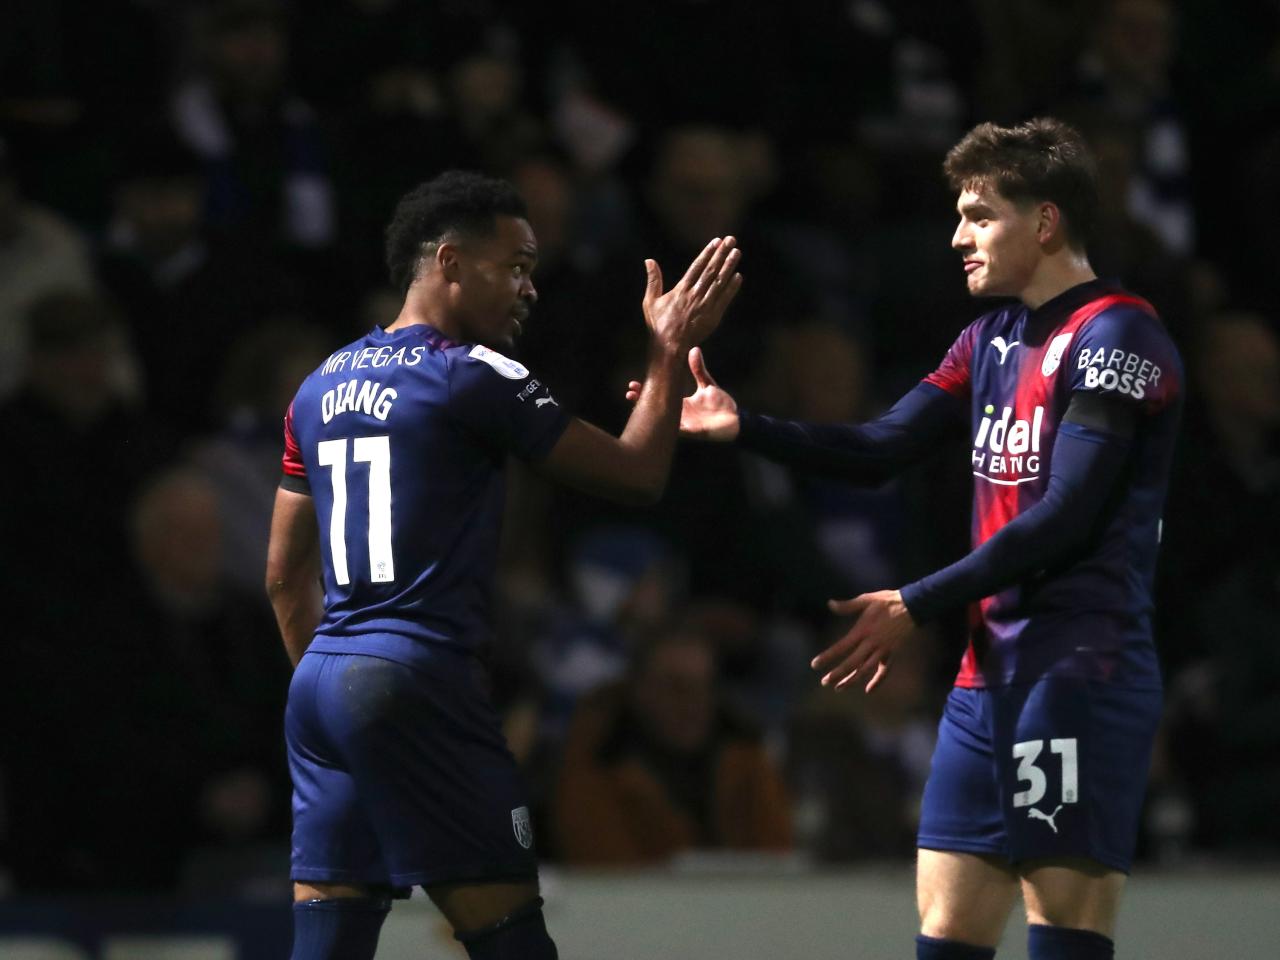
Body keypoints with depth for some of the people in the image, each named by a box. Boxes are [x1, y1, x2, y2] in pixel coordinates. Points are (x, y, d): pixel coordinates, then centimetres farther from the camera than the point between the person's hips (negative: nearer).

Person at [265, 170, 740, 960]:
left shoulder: (322, 387, 15)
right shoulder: (476, 377, -7)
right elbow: (636, 476, 0)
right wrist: (669, 353, 11)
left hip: (318, 686, 8)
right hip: (417, 683, -7)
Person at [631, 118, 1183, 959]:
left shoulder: (1115, 337, -9)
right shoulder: (993, 340, 17)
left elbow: (1065, 517, -16)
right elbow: (879, 451, 15)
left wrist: (919, 607, -14)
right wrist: (744, 427, 1)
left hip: (1080, 676, -8)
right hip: (991, 672, 9)